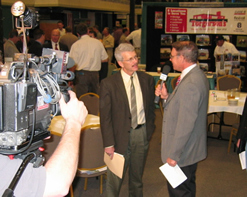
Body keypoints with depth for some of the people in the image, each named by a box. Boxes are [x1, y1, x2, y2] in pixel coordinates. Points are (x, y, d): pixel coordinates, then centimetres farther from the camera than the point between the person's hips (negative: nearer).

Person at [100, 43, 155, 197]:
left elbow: (151, 108, 9)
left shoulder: (147, 80, 1)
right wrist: (109, 144, -13)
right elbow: (105, 116, -10)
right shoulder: (108, 84, -11)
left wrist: (149, 131, 3)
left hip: (142, 133, 3)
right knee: (115, 178, 8)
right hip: (121, 135, -3)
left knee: (137, 176, 21)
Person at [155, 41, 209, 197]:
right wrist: (167, 97, -2)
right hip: (192, 148, 10)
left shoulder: (190, 84, -27)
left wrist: (174, 155, -21)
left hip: (182, 153, -10)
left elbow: (185, 124, -27)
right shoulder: (197, 75, 5)